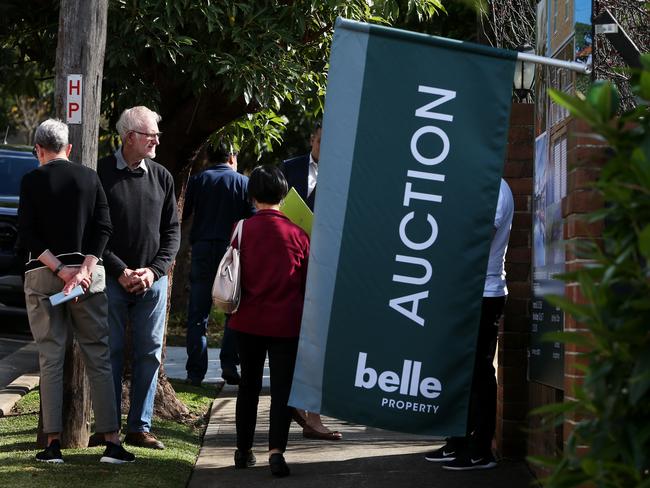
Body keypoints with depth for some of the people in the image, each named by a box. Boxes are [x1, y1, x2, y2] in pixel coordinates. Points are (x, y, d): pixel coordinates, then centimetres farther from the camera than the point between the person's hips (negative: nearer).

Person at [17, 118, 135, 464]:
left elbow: (27, 236, -8)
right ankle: (111, 441, -1)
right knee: (99, 358, 4)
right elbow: (103, 227, -3)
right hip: (88, 274, 1)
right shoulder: (89, 177, 5)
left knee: (50, 359, 4)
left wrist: (58, 269, -9)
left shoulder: (32, 180, -1)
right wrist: (84, 268, -10)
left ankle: (53, 442, 3)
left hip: (43, 276, -1)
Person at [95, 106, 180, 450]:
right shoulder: (101, 174, -3)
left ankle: (139, 427, 11)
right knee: (111, 353, 1)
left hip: (152, 280, 4)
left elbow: (172, 231, 10)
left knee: (149, 353, 4)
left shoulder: (161, 177, 9)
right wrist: (120, 271, -10)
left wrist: (154, 270, -4)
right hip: (112, 280, -3)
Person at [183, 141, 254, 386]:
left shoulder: (198, 180, 4)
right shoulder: (243, 182, 2)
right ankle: (229, 364, 0)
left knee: (198, 314, 5)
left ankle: (195, 372, 3)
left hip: (202, 249, 1)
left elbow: (183, 214, 7)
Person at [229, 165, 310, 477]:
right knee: (281, 387, 0)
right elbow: (307, 283, 1)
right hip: (286, 323, -2)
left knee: (248, 385, 15)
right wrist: (304, 319, 17)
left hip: (249, 321, 2)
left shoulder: (242, 230, -4)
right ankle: (276, 450, -13)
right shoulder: (297, 234, -7)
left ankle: (244, 451, 21)